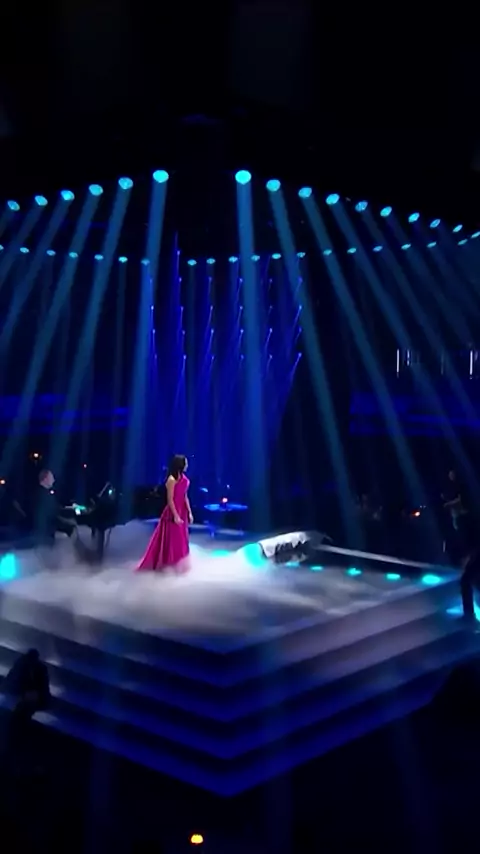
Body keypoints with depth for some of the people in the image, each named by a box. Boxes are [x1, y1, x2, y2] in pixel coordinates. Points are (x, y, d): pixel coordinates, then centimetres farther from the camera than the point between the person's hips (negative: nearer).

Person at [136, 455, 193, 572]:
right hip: (173, 513, -8)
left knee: (181, 541, 13)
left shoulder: (184, 478, 7)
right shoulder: (172, 480, -18)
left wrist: (189, 513, 9)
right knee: (171, 540, 0)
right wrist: (175, 516, -20)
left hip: (182, 512, 8)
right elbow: (170, 500, -18)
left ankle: (178, 565, 23)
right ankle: (166, 566, 12)